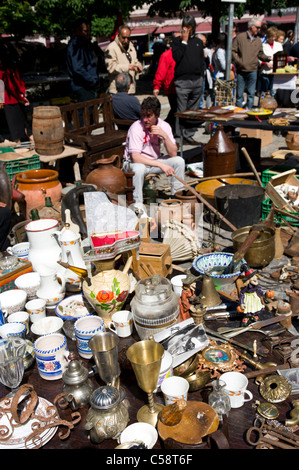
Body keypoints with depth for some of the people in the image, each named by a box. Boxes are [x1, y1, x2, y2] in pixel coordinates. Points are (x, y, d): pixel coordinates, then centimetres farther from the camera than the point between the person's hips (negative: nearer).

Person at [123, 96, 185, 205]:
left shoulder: (164, 126, -10)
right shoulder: (136, 128, -23)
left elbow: (173, 154, -13)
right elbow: (135, 157, -30)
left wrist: (164, 135, -28)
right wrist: (161, 165, -34)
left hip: (155, 160, 5)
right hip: (134, 162, -5)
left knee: (179, 161, -14)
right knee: (138, 169, -38)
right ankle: (137, 204, -20)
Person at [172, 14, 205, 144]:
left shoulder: (198, 42, 17)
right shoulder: (177, 41, 6)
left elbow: (202, 60, 20)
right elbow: (176, 57, -9)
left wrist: (201, 75, 11)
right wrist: (184, 41, -8)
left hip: (197, 81, 4)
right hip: (182, 81, -4)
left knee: (194, 111, 7)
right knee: (181, 111, -7)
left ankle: (189, 136, 15)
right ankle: (178, 137, -1)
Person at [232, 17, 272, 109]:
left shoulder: (258, 40, 12)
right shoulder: (240, 37, 1)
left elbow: (260, 54, 14)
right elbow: (233, 51, -1)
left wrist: (267, 58, -5)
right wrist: (239, 61, -12)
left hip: (253, 70, 3)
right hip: (241, 70, -3)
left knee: (251, 93, 4)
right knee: (239, 93, 1)